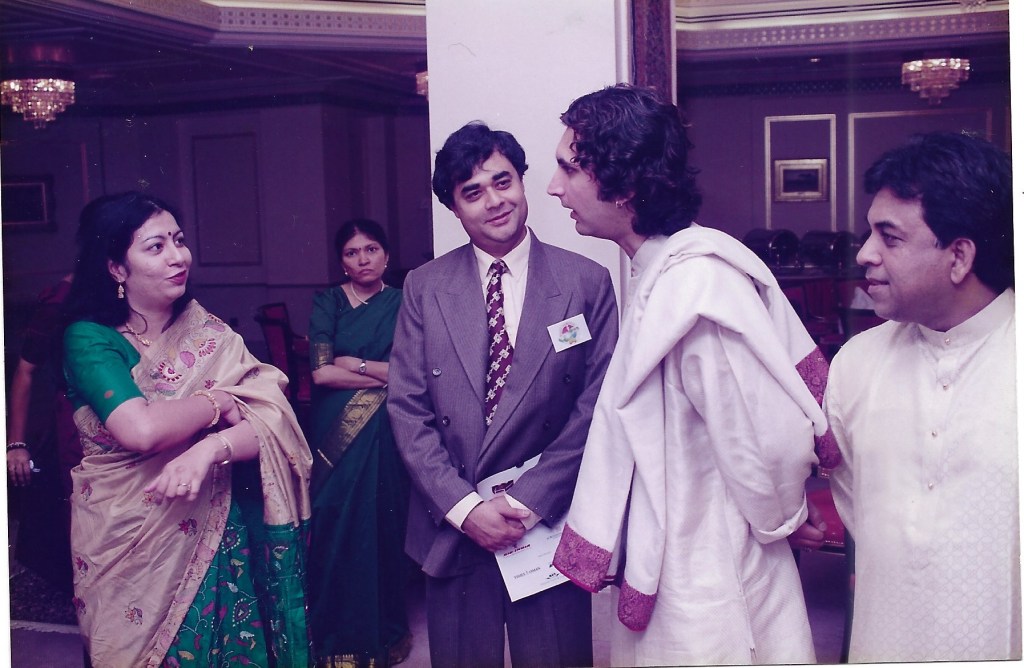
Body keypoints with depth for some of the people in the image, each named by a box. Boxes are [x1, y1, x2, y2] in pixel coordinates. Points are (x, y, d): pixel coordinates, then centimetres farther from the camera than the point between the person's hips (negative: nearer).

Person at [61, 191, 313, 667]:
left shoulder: (207, 332, 0)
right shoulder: (90, 339, -11)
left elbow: (273, 422, -11)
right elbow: (142, 430, -28)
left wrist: (211, 449, -29)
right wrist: (218, 402, -13)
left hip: (215, 534, 3)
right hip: (128, 539, -3)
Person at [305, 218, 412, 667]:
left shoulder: (402, 304, 6)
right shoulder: (327, 303, 6)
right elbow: (320, 372, -7)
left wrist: (355, 364, -7)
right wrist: (385, 374, -8)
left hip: (383, 433, 0)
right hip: (335, 430, 1)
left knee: (381, 524, 1)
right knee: (336, 524, 1)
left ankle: (383, 626, 17)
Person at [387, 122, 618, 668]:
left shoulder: (586, 282, -3)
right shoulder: (424, 288, 2)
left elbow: (596, 404, -6)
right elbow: (407, 410, 0)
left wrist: (529, 501, -13)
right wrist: (463, 505, -10)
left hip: (550, 523, -1)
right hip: (452, 528, 2)